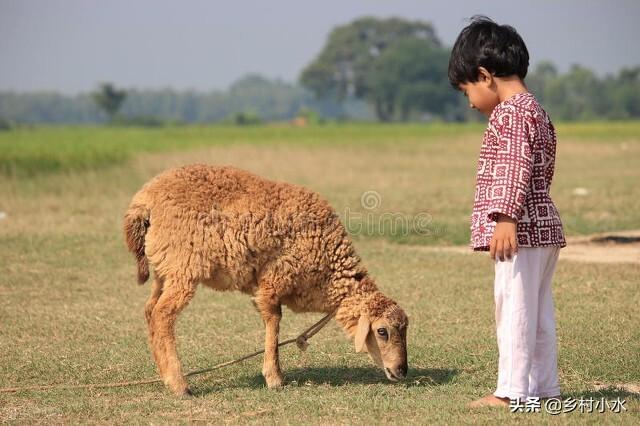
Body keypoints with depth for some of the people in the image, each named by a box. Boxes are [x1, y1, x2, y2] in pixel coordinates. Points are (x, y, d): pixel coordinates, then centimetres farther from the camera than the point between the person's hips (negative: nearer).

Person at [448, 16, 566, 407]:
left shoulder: (510, 113, -12)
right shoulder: (537, 111, 20)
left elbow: (516, 169, -22)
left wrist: (506, 217, -26)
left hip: (521, 228, -10)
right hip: (544, 228, 10)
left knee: (514, 306, -8)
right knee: (538, 310, 13)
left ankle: (513, 390, -6)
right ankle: (544, 386, 17)